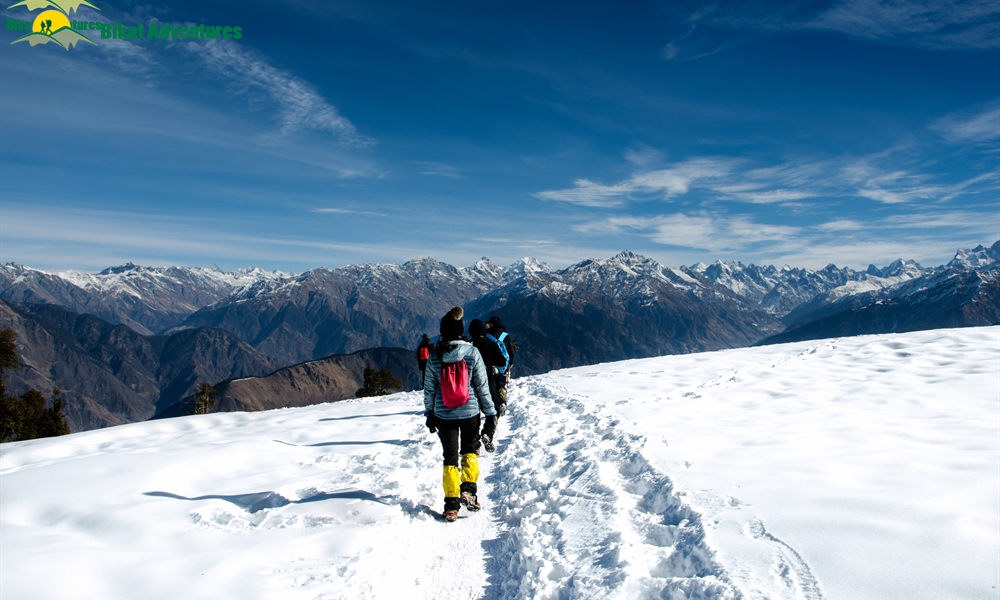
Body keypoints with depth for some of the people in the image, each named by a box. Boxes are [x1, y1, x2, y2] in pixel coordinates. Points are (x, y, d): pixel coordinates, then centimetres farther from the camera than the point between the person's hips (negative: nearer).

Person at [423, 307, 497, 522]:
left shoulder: (434, 356, -7)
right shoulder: (472, 352, -11)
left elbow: (429, 389, 1)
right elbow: (482, 385, -8)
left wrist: (429, 413, 15)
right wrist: (490, 413, 1)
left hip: (443, 415, 1)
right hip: (470, 412, 0)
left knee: (450, 457, 12)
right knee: (470, 450, 23)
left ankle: (451, 504, 12)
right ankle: (468, 489, 10)